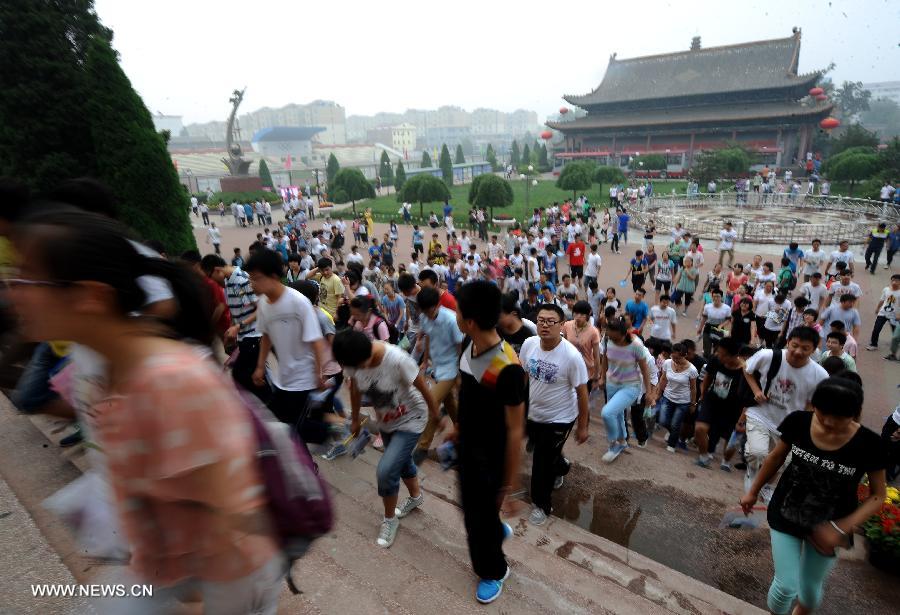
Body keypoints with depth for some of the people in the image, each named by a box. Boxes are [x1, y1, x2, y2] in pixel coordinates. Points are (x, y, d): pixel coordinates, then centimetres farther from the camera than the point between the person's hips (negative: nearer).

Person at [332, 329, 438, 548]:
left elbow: (423, 388, -23)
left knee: (385, 470, -12)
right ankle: (416, 497, 54)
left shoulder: (397, 359, -38)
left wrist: (436, 416, -9)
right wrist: (355, 419, 11)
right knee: (401, 462, 24)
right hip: (385, 420, 6)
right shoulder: (352, 360, -22)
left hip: (410, 420, -5)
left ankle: (390, 520, 16)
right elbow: (355, 389, -2)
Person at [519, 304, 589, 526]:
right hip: (532, 414, 5)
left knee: (543, 464, 5)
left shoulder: (572, 356, -26)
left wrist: (583, 426, -10)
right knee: (547, 454, 28)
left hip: (559, 419, -5)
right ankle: (560, 467, 62)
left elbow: (582, 392, -16)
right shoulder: (529, 344, -13)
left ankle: (541, 505, 32)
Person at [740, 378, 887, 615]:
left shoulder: (869, 444, -22)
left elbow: (878, 495, -9)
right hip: (785, 515, 0)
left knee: (810, 588, 20)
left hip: (827, 527, 1)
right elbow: (777, 457, -2)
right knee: (786, 586, 2)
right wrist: (753, 491, 8)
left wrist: (842, 527, -21)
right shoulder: (798, 422, -19)